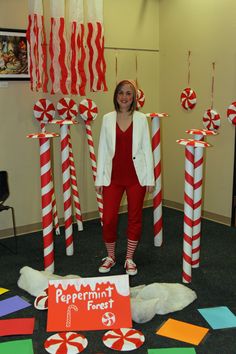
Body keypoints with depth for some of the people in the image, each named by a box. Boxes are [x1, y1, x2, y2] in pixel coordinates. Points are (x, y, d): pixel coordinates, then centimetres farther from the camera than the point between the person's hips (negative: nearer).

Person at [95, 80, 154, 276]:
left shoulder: (141, 119, 0)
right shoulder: (108, 119, 2)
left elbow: (147, 149, 1)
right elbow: (102, 149, 4)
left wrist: (150, 178, -1)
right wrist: (99, 178, 2)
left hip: (136, 176, 0)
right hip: (113, 176, 1)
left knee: (135, 218, 8)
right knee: (108, 219, 0)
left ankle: (129, 259, 26)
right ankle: (110, 257, 24)